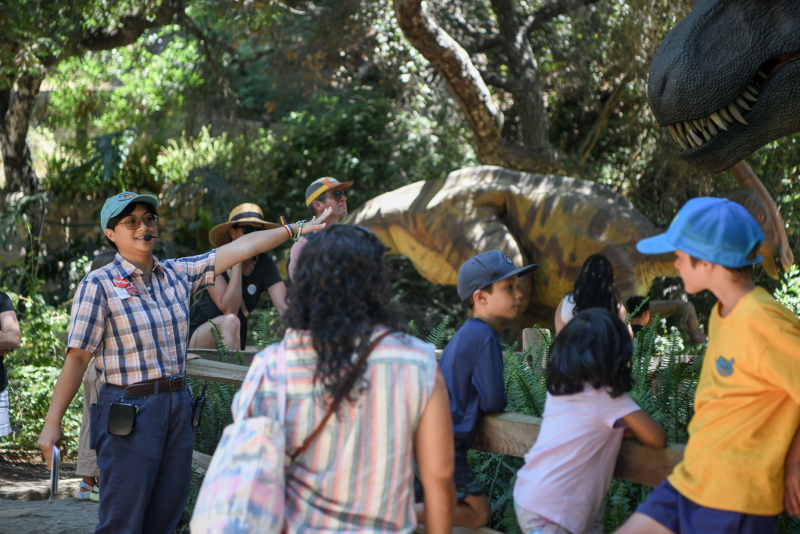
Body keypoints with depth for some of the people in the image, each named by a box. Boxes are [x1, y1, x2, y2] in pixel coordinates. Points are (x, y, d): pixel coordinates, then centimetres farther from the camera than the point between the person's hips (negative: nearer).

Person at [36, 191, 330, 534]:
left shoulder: (178, 274, 8)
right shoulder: (98, 286, -7)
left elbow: (240, 248, 10)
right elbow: (77, 358, -10)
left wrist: (297, 229, 8)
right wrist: (52, 423, -14)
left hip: (177, 406, 6)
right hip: (128, 412, -6)